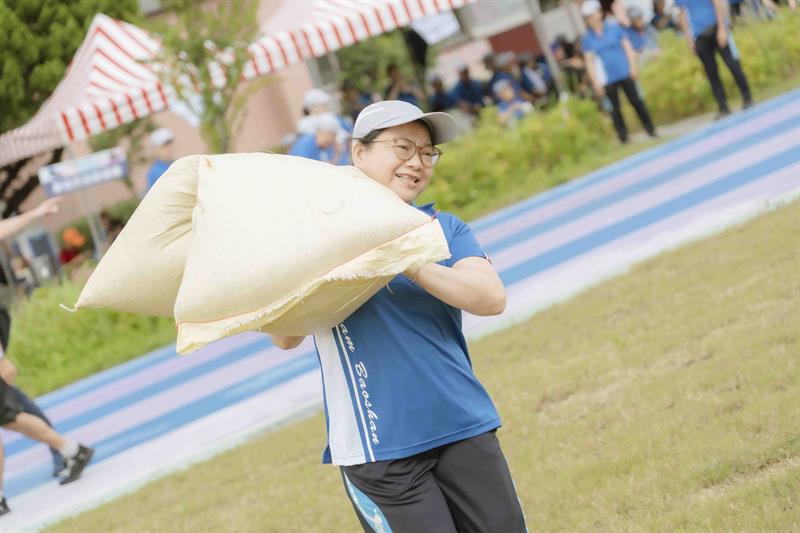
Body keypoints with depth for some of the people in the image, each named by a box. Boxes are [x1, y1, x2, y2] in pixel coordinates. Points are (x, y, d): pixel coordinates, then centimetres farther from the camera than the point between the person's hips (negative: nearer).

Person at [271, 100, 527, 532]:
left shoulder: (441, 227, 10)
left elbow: (491, 298, -8)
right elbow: (284, 338, -1)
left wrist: (409, 263, -20)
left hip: (464, 429, 3)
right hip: (380, 450, -3)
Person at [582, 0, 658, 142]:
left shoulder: (614, 27, 1)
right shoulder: (587, 37, 1)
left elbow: (627, 46, 4)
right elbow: (589, 61, 2)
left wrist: (633, 67, -2)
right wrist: (595, 83, -2)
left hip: (624, 73, 0)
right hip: (607, 80, 0)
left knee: (636, 101, 2)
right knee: (615, 108, 1)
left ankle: (651, 130, 10)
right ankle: (623, 137, 5)